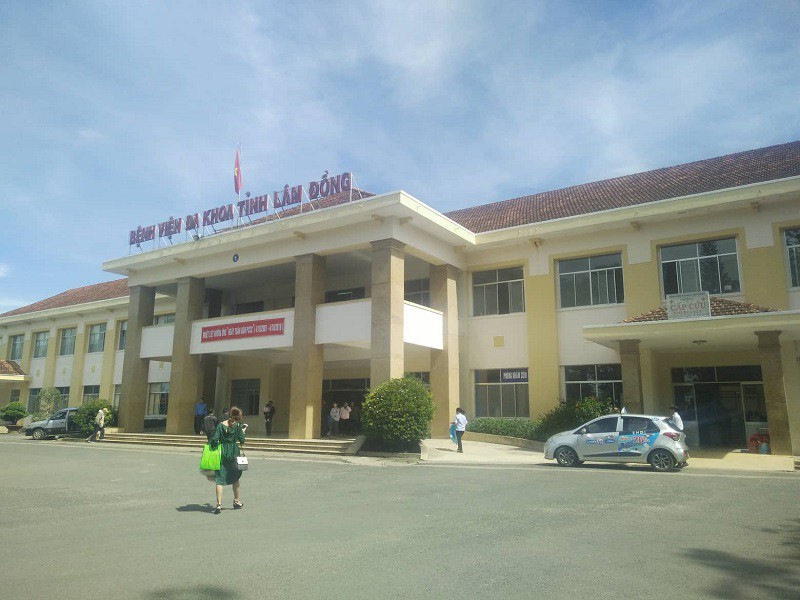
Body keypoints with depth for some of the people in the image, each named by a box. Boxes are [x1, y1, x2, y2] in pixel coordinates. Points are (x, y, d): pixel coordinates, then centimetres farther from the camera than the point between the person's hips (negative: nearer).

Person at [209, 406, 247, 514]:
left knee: (219, 479, 1)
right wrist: (243, 431, 11)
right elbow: (242, 440, -4)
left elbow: (215, 439, -10)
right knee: (235, 477, 18)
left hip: (221, 454, 0)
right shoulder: (238, 426, -3)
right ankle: (237, 501, 31)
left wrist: (212, 447, 4)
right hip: (233, 454, 0)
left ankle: (219, 505, -10)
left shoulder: (221, 425, 0)